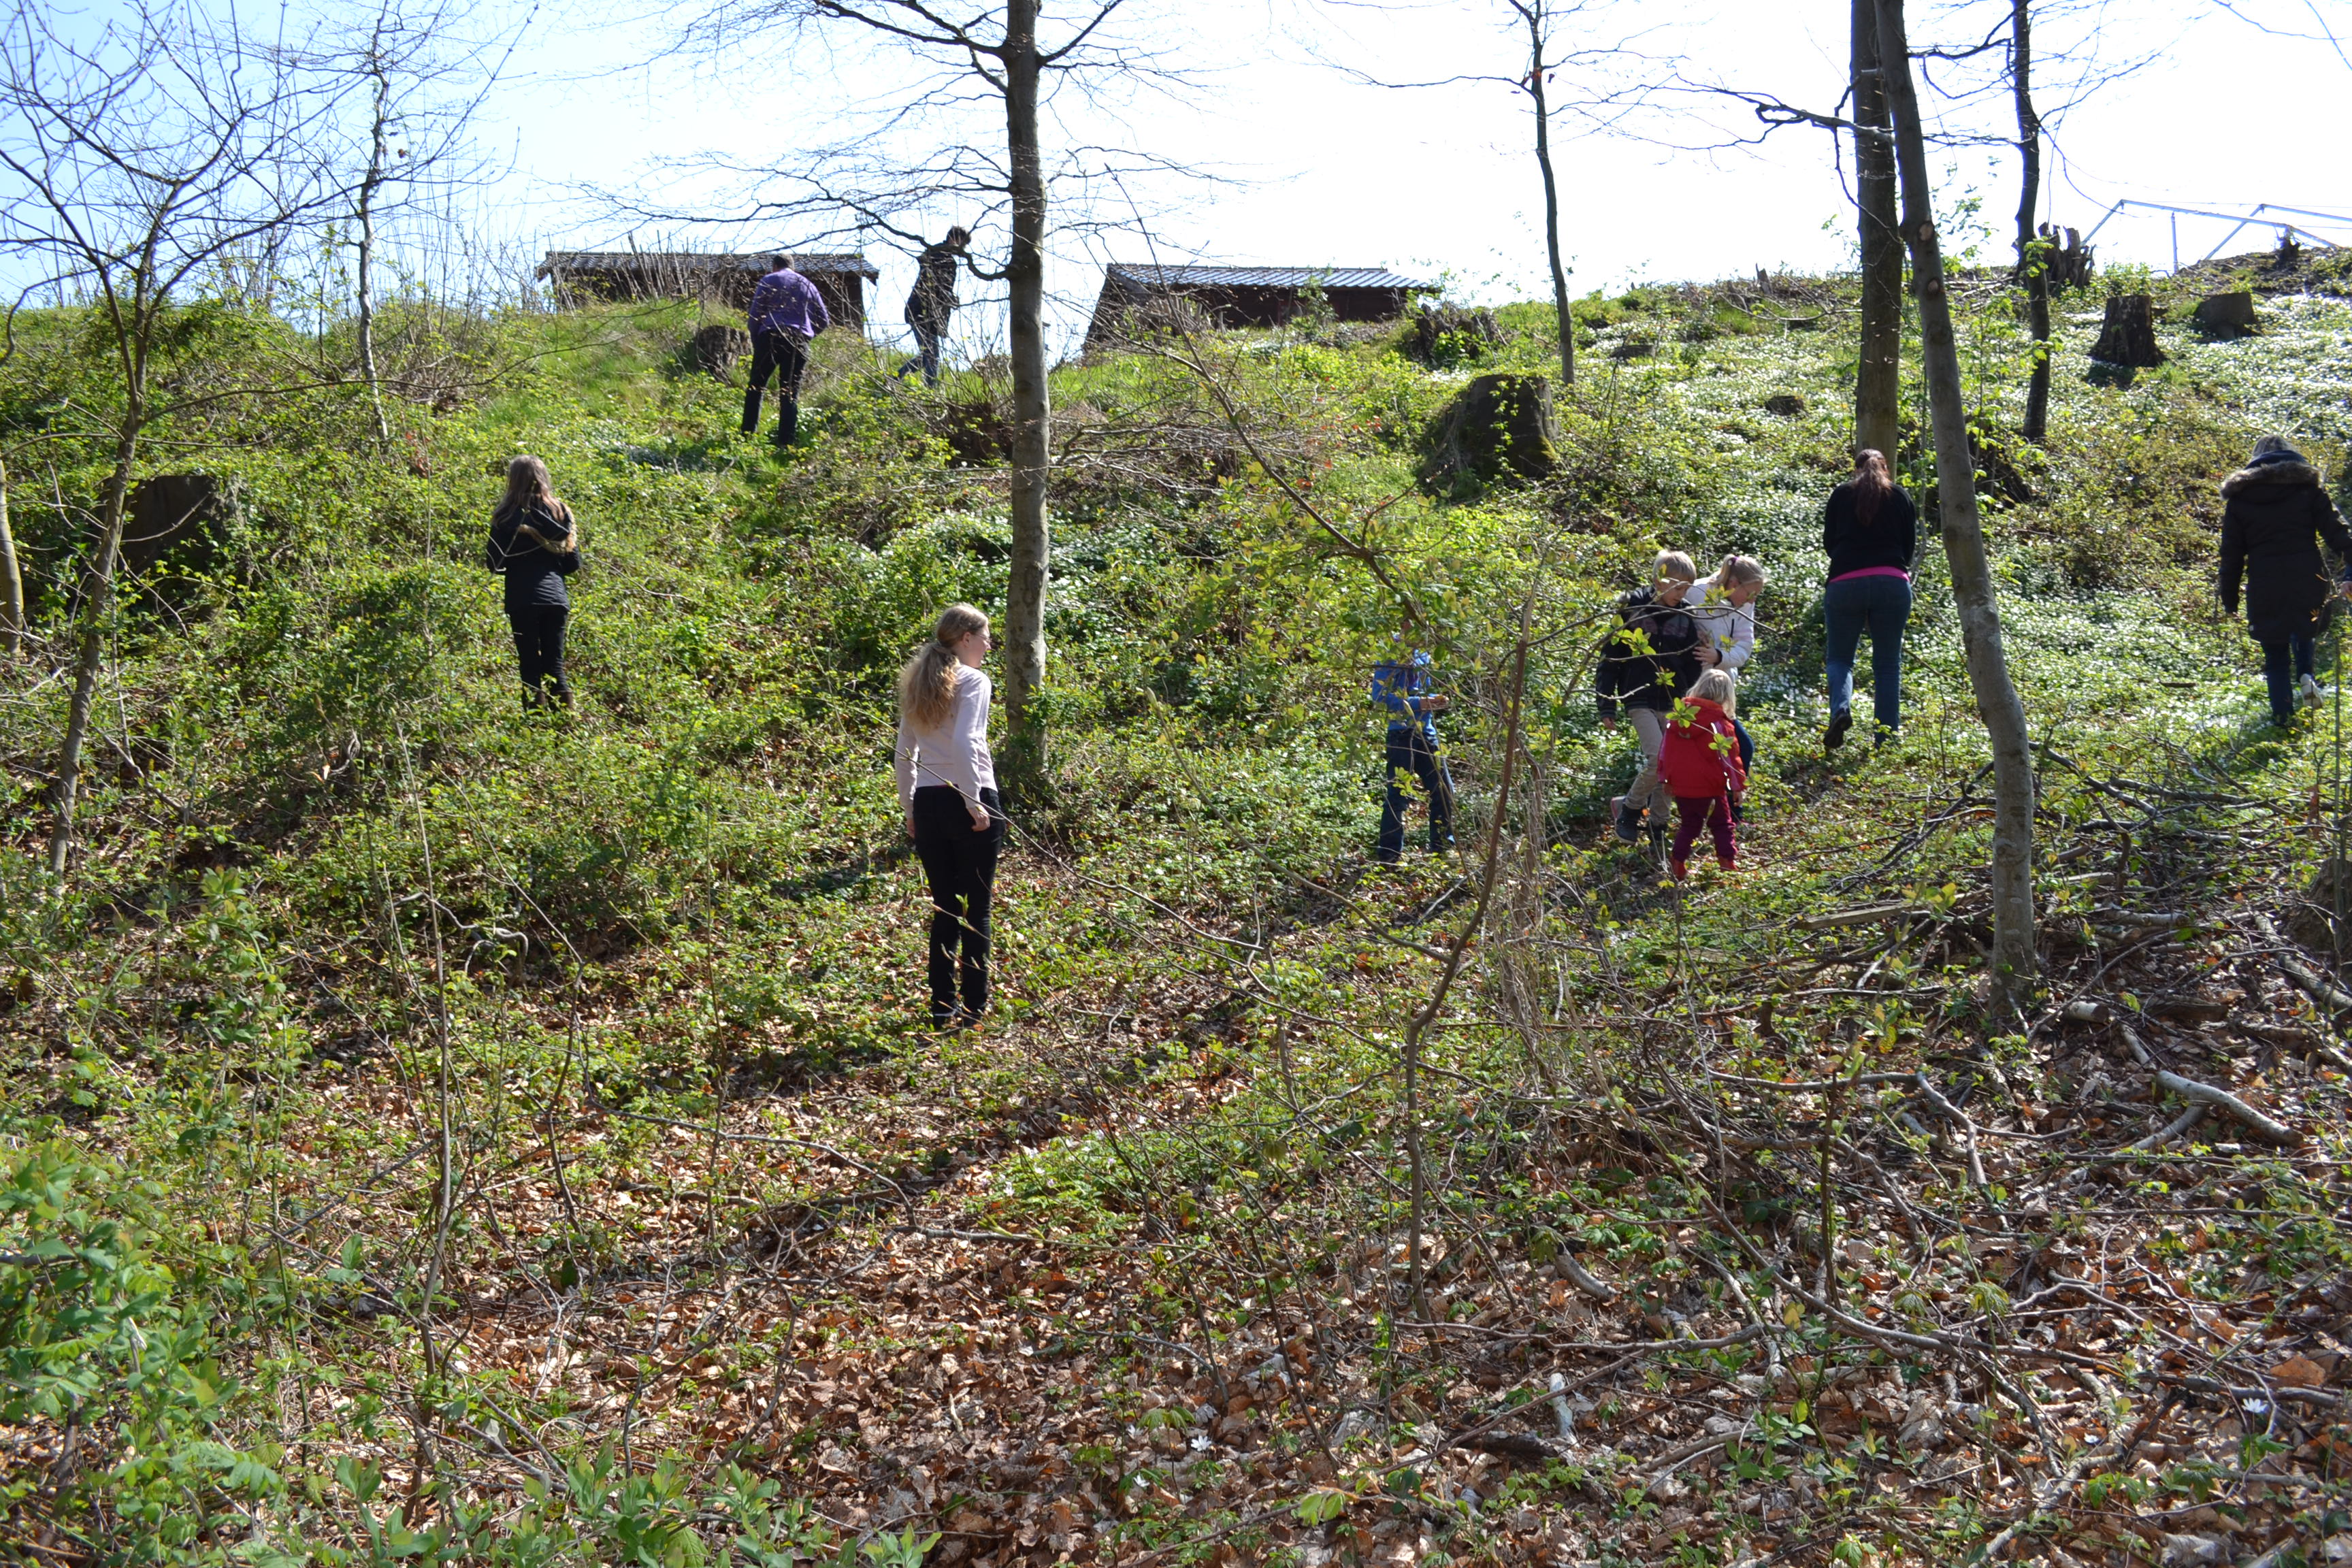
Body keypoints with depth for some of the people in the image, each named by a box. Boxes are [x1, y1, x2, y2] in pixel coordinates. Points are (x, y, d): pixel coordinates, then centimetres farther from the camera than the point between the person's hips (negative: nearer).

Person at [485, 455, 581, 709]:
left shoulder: (506, 516, -3)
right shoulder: (560, 513, 6)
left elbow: (495, 563, -3)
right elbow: (573, 564, 7)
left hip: (522, 600, -3)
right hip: (556, 598, 3)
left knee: (530, 665, 3)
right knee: (555, 664, 8)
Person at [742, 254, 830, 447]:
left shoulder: (769, 281, 9)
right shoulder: (808, 285, 19)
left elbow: (755, 315, 3)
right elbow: (824, 320, 19)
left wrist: (756, 343, 12)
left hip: (771, 338, -3)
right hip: (800, 342, 3)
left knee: (756, 387, 5)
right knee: (791, 394, 4)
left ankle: (748, 434, -3)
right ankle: (786, 443, -3)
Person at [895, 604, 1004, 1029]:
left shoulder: (918, 683, 13)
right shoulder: (973, 680, -7)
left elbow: (905, 753, 14)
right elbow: (963, 743, -20)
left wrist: (910, 809, 20)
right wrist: (975, 801, -16)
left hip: (927, 802, 6)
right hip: (967, 802, -6)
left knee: (944, 908, 12)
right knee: (976, 908, 3)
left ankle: (943, 1006, 14)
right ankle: (975, 1006, 6)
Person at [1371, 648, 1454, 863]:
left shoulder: (1422, 655, 15)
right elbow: (1379, 694, -15)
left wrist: (1436, 700, 3)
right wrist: (1417, 704, -20)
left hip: (1427, 731, 8)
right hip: (1402, 733, -8)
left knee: (1444, 789, 9)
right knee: (1399, 793, -7)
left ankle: (1442, 849, 21)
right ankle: (1388, 855, 1)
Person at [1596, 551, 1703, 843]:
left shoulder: (1684, 618, 5)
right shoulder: (1632, 609, -8)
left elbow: (1692, 666, 14)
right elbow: (1610, 657, -5)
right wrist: (1607, 704, -7)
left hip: (1672, 703, 5)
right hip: (1640, 700, -5)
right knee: (1657, 759, -18)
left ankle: (1658, 825, 21)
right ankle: (1629, 808, 5)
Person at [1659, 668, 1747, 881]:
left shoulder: (1678, 717, 4)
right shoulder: (1719, 723, -12)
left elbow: (1665, 750, 10)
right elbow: (1728, 756, -11)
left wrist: (1666, 778, 20)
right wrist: (1738, 783, -4)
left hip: (1680, 785, 5)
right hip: (1708, 787, -4)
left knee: (1689, 825, 18)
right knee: (1722, 826, 10)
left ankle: (1677, 865, 13)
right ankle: (1728, 864, 6)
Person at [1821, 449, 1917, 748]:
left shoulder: (1841, 494, 10)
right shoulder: (1900, 496, 12)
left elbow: (1828, 542, 13)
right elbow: (1910, 545, 13)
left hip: (1845, 583, -1)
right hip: (1893, 584, 1)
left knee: (1840, 657, 10)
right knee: (1888, 664, 7)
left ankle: (1841, 709, -19)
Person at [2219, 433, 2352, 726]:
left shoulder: (2239, 496, 7)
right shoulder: (2307, 486, 5)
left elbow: (2232, 553, 6)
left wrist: (2229, 599, 11)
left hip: (2265, 588, 0)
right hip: (2308, 581, 0)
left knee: (2276, 657, 10)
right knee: (2304, 631, 29)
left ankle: (2282, 715, 8)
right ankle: (2305, 675, 4)